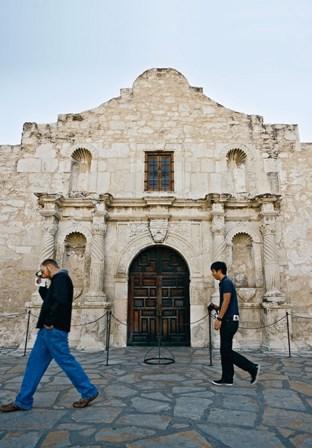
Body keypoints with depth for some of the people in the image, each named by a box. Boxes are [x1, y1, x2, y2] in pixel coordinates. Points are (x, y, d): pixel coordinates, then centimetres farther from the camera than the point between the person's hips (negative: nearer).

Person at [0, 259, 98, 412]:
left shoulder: (61, 277, -12)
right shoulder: (58, 280, 20)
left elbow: (60, 301, -26)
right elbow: (49, 300, 28)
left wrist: (50, 322, -19)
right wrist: (41, 286, 20)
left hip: (54, 329, -10)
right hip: (48, 330, 10)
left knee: (66, 361, -3)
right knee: (35, 363, 12)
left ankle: (89, 392, 8)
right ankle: (23, 401, 20)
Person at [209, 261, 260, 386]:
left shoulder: (226, 282, -13)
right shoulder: (224, 283, 17)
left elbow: (226, 301, -21)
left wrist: (219, 318, -22)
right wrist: (216, 307, 13)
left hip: (229, 321, -10)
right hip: (228, 320, 10)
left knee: (226, 351, -6)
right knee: (225, 350, 10)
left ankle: (252, 368, 0)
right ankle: (227, 378, 15)